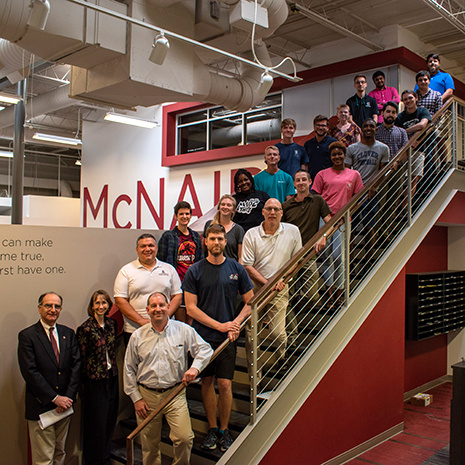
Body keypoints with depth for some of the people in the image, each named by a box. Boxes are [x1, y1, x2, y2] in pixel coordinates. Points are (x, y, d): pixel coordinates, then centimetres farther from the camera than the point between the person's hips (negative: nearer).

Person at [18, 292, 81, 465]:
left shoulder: (69, 334, 8)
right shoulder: (27, 336, -7)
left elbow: (76, 365, 3)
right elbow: (30, 372, -13)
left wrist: (68, 397, -8)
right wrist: (54, 398, -15)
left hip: (64, 404, 5)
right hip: (41, 406, -4)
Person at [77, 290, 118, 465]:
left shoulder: (111, 323, 4)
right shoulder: (85, 328, -14)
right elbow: (82, 358, -9)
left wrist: (113, 370, 11)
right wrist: (85, 382, -6)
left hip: (112, 378, 6)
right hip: (95, 381, -6)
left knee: (110, 421, 15)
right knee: (97, 424, 4)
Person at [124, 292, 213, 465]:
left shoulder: (183, 330, 0)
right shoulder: (138, 336, 3)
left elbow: (205, 349, 2)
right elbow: (129, 369, 7)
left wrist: (195, 367, -17)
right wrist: (136, 398, 3)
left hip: (175, 394, -1)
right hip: (146, 395, 1)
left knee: (184, 438, -13)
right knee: (149, 445, 9)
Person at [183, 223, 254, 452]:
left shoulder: (236, 268, 2)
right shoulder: (194, 271, -2)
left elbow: (250, 302, 7)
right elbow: (191, 308, -5)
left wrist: (235, 323, -10)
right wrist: (219, 325, -12)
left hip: (228, 338, 0)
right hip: (203, 336, 0)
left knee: (225, 384, 0)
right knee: (207, 382, 9)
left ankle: (224, 429, 19)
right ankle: (212, 428, 25)